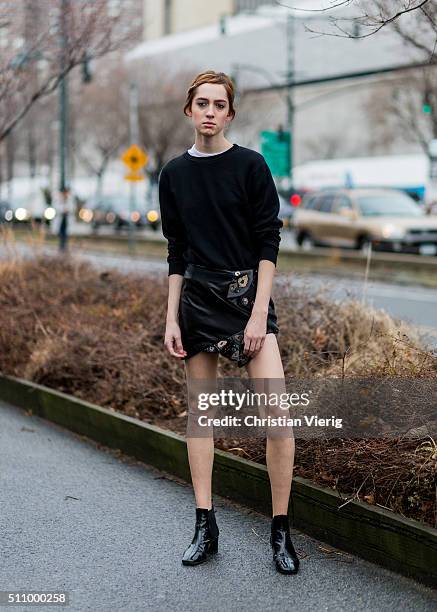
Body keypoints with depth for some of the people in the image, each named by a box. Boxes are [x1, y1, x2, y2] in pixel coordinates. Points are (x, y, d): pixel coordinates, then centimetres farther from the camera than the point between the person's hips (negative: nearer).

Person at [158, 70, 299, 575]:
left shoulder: (250, 166, -3)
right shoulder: (174, 174, 8)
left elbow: (268, 243, -6)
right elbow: (176, 253, 12)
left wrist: (259, 313, -13)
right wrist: (172, 319, 6)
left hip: (247, 293, -3)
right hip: (196, 300, 4)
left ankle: (280, 532, -1)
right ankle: (205, 527, 16)